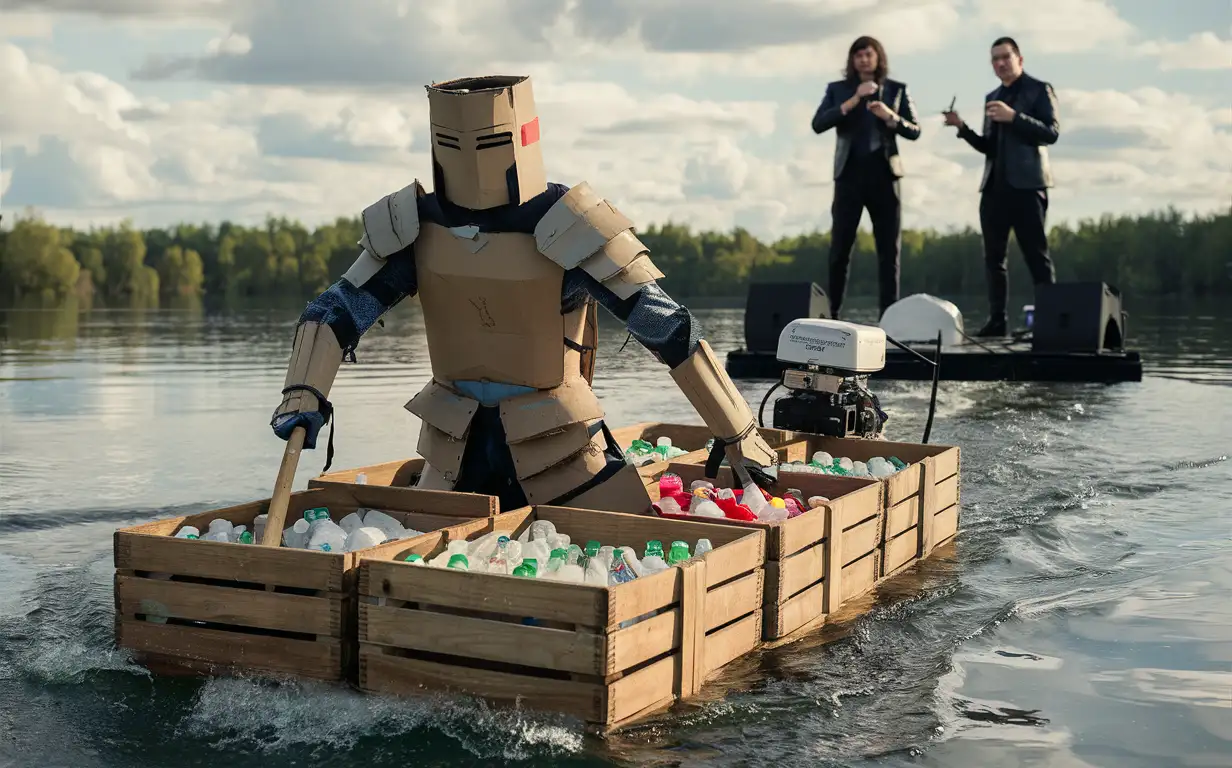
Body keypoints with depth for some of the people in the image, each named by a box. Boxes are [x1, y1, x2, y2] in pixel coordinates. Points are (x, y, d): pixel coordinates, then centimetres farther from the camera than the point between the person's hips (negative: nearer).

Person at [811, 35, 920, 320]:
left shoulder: (897, 89, 10)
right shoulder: (837, 89, 8)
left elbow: (914, 131, 4)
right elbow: (818, 124, -6)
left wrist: (891, 117, -15)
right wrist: (852, 101, -16)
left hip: (884, 175, 1)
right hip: (850, 175, -1)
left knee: (889, 250, 1)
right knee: (839, 248, -4)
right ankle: (831, 314, 1)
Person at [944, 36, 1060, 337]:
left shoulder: (1039, 89, 3)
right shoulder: (992, 98, 21)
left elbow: (1051, 132, -9)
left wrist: (1014, 116, -20)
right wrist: (962, 128, 3)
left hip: (1026, 185, -6)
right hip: (994, 186, 6)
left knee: (1037, 256, -8)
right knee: (994, 258, 3)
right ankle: (997, 320, 5)